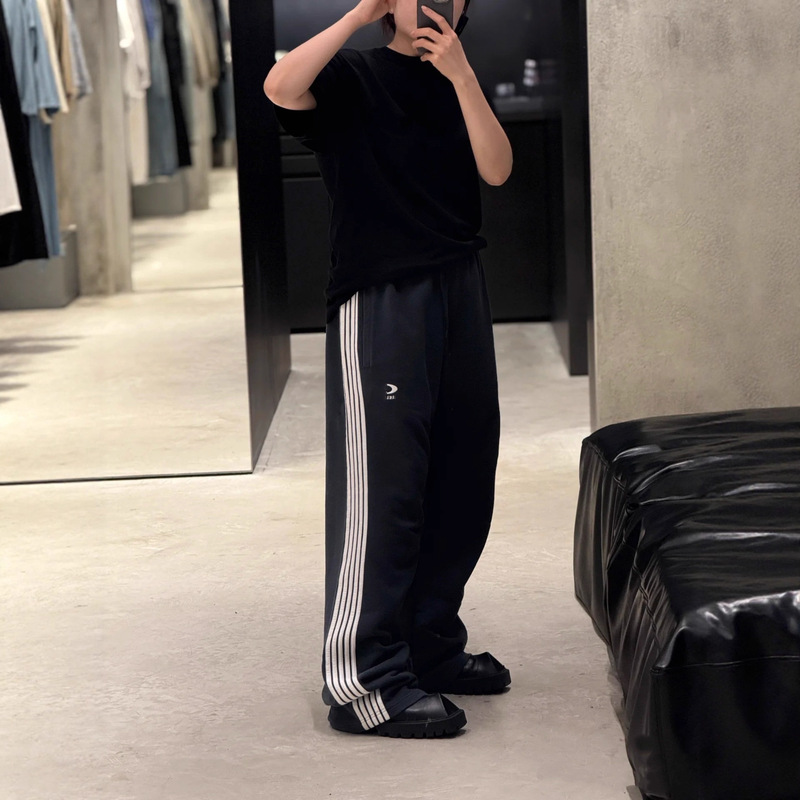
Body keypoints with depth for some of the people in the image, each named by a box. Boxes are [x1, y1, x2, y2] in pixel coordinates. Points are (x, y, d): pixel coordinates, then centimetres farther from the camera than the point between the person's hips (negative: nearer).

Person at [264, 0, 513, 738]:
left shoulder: (455, 85, 15)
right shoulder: (353, 77, -1)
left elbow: (496, 170, -2)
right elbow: (281, 88, -23)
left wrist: (461, 74, -12)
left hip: (459, 291, 7)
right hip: (378, 299, -6)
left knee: (463, 483, 10)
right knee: (383, 488, -8)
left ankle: (432, 645, 23)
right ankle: (365, 681, -5)